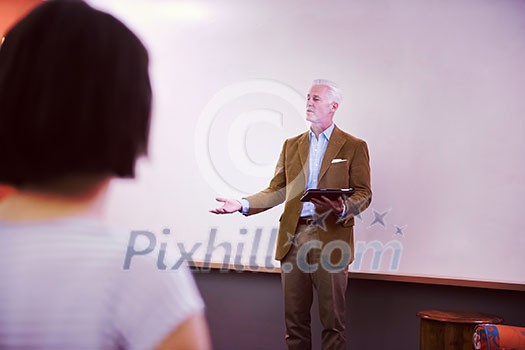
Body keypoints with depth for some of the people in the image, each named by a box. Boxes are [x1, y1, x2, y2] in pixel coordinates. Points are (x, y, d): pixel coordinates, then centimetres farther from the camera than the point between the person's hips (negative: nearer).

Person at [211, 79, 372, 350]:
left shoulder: (354, 146, 3)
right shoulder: (291, 145, 15)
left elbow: (363, 194, -1)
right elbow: (277, 191, 13)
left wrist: (342, 208, -21)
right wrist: (243, 204, -1)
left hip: (330, 240, -3)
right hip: (293, 238, 4)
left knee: (332, 321, 3)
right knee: (294, 320, 10)